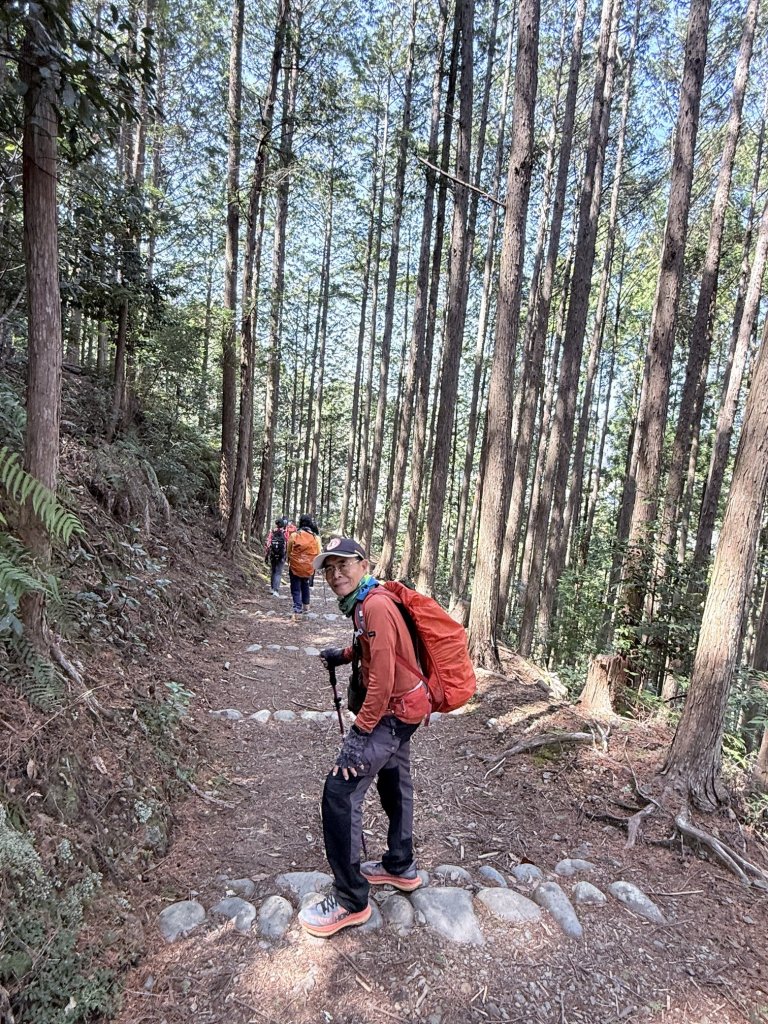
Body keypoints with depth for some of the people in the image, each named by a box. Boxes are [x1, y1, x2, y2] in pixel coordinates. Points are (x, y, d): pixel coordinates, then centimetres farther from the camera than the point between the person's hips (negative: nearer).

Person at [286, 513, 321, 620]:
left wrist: (289, 561, 22)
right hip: (309, 568, 3)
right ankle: (306, 605, 34)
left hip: (295, 567, -3)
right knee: (305, 585, 28)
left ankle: (298, 610, -5)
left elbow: (288, 551, 3)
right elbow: (318, 554, 2)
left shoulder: (294, 535, -9)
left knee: (296, 589, 7)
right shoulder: (316, 537, -5)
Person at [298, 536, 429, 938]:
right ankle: (400, 867, 45)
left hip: (392, 713, -11)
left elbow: (382, 679, -27)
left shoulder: (375, 606, -25)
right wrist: (344, 654, 4)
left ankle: (350, 901, 8)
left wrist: (359, 735, -25)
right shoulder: (364, 603, 5)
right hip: (400, 709, 11)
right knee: (393, 783, 25)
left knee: (340, 794, -8)